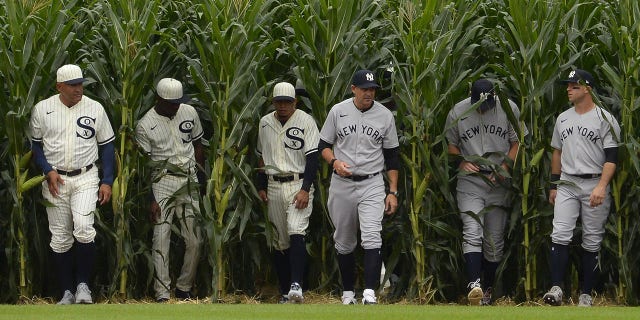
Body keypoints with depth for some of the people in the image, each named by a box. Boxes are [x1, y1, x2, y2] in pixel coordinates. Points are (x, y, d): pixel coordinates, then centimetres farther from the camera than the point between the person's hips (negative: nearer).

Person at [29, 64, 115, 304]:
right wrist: (48, 171, -7)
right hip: (55, 179, 1)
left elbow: (107, 146, 7)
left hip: (85, 178, -1)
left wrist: (107, 181, 0)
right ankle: (67, 292, 10)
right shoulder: (42, 110, 1)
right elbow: (35, 144, 8)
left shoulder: (95, 109, 1)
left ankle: (83, 284, -8)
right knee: (60, 237, 3)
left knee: (83, 228, -20)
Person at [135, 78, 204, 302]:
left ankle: (184, 289, 14)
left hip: (190, 181, 4)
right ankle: (162, 295, -10)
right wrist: (151, 199, -9)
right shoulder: (145, 125, -6)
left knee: (194, 241, 1)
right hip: (162, 181, -4)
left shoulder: (189, 112, 6)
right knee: (161, 239, -9)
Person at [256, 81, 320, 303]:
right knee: (279, 240, 5)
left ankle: (296, 285, -30)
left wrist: (305, 189, -17)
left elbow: (312, 158, -9)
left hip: (299, 184, -5)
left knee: (296, 232, -22)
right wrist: (261, 187, 14)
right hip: (273, 186, 5)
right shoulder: (265, 123, 11)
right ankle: (285, 292, 10)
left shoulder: (306, 122, -5)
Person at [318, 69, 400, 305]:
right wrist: (334, 162, -16)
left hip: (372, 185, -1)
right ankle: (348, 293, 22)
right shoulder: (338, 111, 0)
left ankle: (369, 294, -24)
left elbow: (392, 156, 6)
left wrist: (393, 192, 1)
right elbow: (323, 145, 7)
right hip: (341, 185, 1)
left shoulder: (385, 116, 1)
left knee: (372, 237, -17)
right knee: (344, 242, 9)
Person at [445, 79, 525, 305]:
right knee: (472, 233, -18)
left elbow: (517, 142, 6)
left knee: (495, 240, 4)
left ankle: (487, 290, 15)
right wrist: (461, 161, -7)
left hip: (498, 182, 1)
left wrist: (505, 167, -6)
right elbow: (450, 144, 11)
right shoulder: (458, 112, -1)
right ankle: (474, 285, -28)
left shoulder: (509, 109, -1)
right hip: (470, 179, -1)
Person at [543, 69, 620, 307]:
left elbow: (612, 157, -12)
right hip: (567, 185, 4)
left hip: (595, 187, -4)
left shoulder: (605, 119, -6)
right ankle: (556, 288, -14)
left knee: (592, 241, 2)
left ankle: (586, 294, 7)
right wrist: (554, 185, 18)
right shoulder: (563, 119, 12)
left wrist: (602, 187, -23)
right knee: (560, 235, -10)